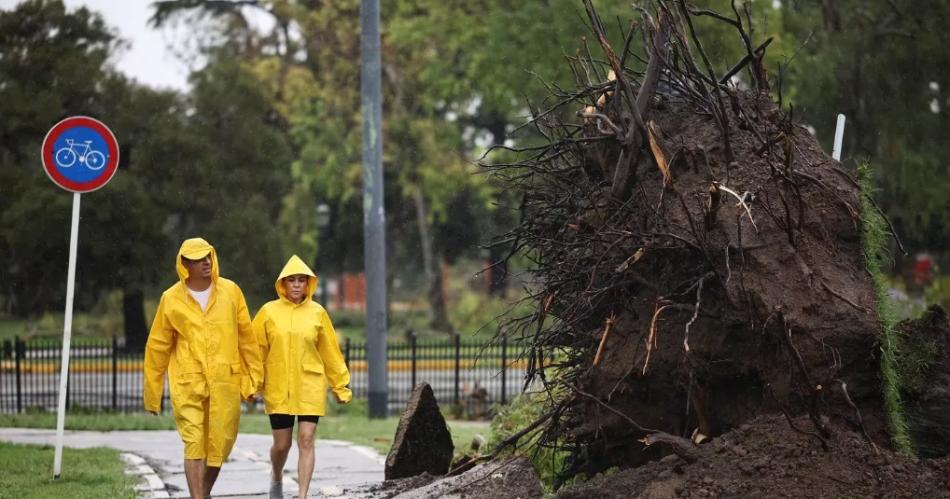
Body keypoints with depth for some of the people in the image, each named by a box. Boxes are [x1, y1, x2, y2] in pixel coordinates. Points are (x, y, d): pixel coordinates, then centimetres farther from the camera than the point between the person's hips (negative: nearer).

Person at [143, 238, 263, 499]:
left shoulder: (230, 291, 3)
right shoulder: (171, 299, 1)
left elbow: (247, 337, 7)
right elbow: (157, 347, 7)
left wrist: (253, 378, 5)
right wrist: (152, 394, 9)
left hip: (225, 383, 2)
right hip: (187, 384, -2)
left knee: (221, 444, 6)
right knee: (194, 445, -9)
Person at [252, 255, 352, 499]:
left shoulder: (317, 313, 2)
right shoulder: (269, 312, -1)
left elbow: (330, 351, 6)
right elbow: (257, 350, 2)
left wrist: (340, 386, 9)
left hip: (310, 387, 0)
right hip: (278, 388, 0)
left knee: (306, 441, -9)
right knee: (282, 444, 7)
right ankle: (276, 478, 38)